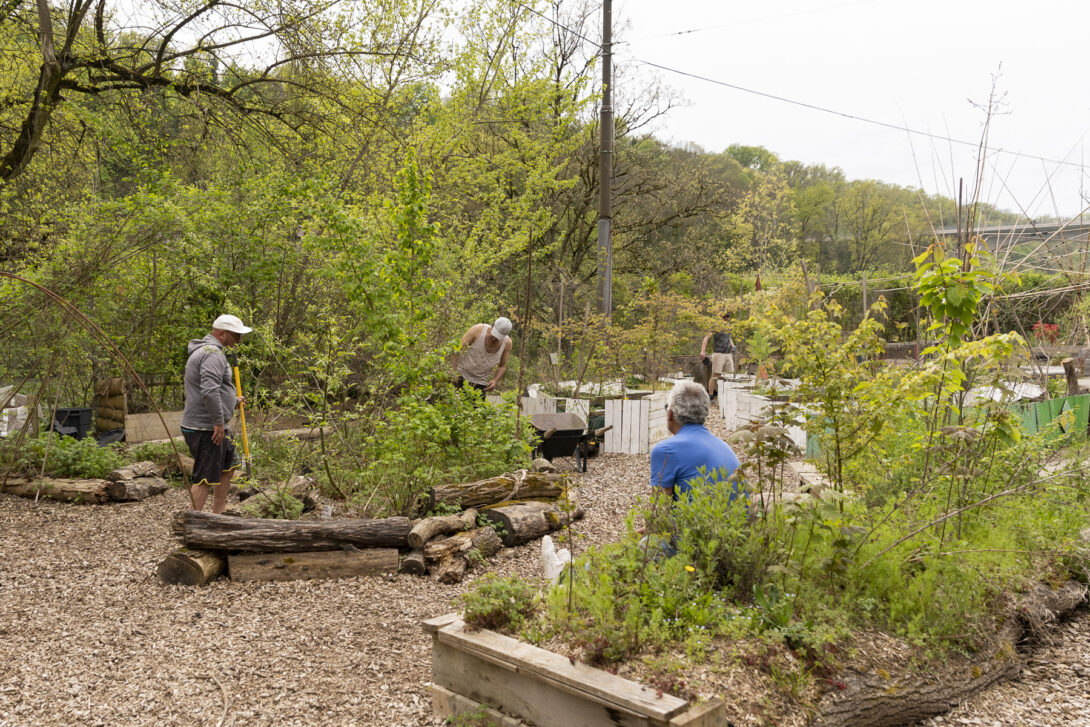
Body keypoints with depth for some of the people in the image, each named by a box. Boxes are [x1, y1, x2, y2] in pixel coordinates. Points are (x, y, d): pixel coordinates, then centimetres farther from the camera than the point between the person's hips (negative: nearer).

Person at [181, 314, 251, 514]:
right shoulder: (212, 353, -17)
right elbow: (210, 392, -29)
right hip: (205, 429, -11)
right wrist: (219, 422, -24)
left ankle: (217, 514, 32)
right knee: (205, 478, -7)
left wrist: (234, 401, 33)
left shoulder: (206, 350, 19)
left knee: (229, 465, 22)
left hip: (211, 426, 11)